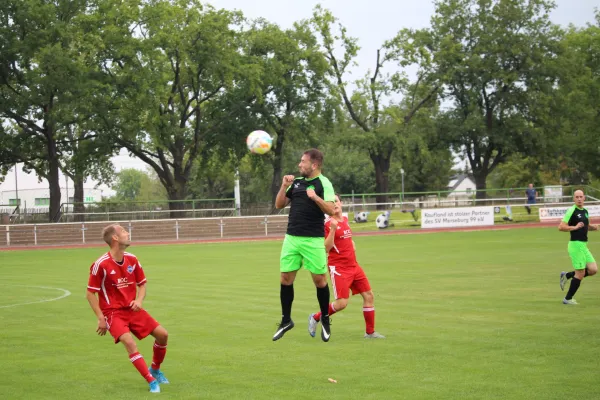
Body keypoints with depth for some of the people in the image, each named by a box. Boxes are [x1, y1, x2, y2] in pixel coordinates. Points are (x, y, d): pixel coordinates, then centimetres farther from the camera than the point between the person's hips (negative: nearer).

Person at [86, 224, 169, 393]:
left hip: (132, 309, 6)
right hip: (113, 312, -6)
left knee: (162, 334, -1)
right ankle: (152, 381, -20)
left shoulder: (132, 260, 2)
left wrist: (139, 300, -5)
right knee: (129, 342, -27)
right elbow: (90, 293, -10)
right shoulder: (101, 264, -16)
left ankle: (155, 370, 24)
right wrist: (101, 319, -13)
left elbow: (142, 284, 15)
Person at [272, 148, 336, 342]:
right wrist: (284, 186, 1)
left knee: (319, 279, -1)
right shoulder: (296, 181, 12)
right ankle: (286, 320, 16)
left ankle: (325, 321, 16)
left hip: (313, 240, -5)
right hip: (291, 238, 5)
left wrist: (315, 197, -28)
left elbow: (331, 210, -15)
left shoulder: (323, 183, -5)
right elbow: (279, 204, 14)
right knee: (286, 279, 4)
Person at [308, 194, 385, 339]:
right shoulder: (328, 224, -12)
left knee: (368, 295, 5)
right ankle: (315, 318, 9)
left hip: (353, 266, 8)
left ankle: (370, 332, 14)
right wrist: (332, 229, -29)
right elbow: (326, 248, -20)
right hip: (338, 268, -8)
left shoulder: (345, 219, 10)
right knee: (342, 303, -14)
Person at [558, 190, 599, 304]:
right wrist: (575, 227, -21)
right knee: (580, 273, -5)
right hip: (576, 244, -8)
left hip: (583, 245, 8)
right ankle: (568, 299, 9)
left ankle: (566, 276, 16)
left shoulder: (585, 211, 12)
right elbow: (561, 227, -17)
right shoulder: (572, 211, -12)